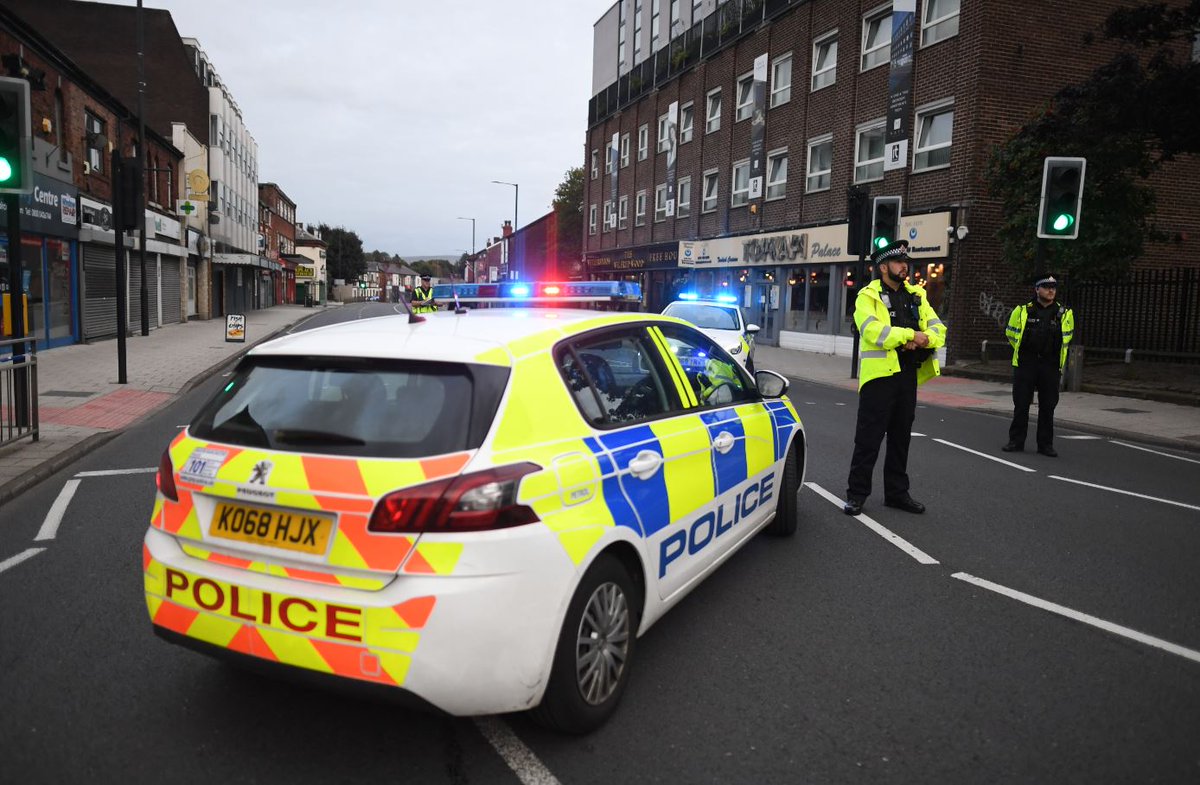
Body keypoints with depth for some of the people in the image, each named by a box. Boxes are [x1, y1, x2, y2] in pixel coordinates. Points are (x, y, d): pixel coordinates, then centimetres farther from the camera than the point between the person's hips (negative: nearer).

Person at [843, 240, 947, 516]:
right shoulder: (868, 296, -4)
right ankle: (856, 493, 8)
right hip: (879, 373, -6)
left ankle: (897, 492, 25)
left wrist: (925, 339, -15)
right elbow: (872, 330, -21)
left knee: (901, 437, 14)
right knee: (869, 437, -2)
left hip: (908, 375, 6)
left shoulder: (917, 295, 14)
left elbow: (938, 329, 7)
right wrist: (910, 334, -19)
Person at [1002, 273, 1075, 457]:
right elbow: (1011, 333, 13)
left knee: (1048, 407, 5)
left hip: (1050, 367, 1)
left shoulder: (1064, 314, 3)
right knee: (1020, 405, 3)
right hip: (1025, 365, -1)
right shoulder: (1022, 311, -1)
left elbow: (1066, 337, 19)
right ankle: (1016, 442, 12)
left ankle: (1046, 444, 14)